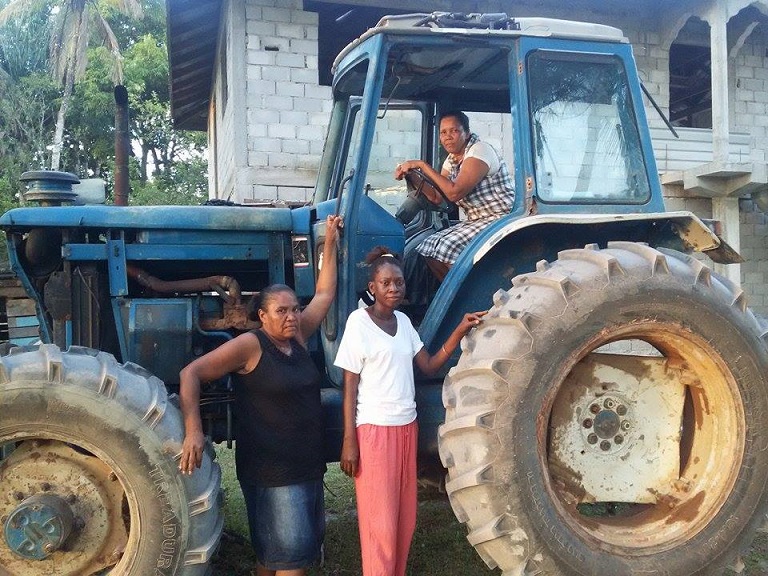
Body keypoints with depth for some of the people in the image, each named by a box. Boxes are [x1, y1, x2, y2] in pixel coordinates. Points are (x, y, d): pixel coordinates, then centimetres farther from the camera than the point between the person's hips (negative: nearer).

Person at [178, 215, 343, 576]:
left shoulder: (297, 337, 6)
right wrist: (193, 431, -27)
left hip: (308, 465, 7)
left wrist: (330, 242, 14)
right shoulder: (249, 345, -13)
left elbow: (324, 294, 15)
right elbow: (191, 374, -16)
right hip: (270, 470, -7)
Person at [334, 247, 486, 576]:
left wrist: (460, 331, -6)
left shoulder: (404, 321, 9)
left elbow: (429, 366, 6)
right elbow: (350, 385, -10)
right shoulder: (359, 321, -9)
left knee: (405, 519, 11)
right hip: (374, 429, -6)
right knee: (380, 523, -2)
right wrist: (349, 440, -14)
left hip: (406, 426, 6)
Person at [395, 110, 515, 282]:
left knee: (448, 247, -25)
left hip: (499, 218, -9)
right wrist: (412, 173, -2)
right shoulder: (452, 159, 12)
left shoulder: (480, 151, -15)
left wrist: (422, 165, -18)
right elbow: (437, 198, 10)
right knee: (428, 248, -3)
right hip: (475, 220, 9)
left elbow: (454, 192, -24)